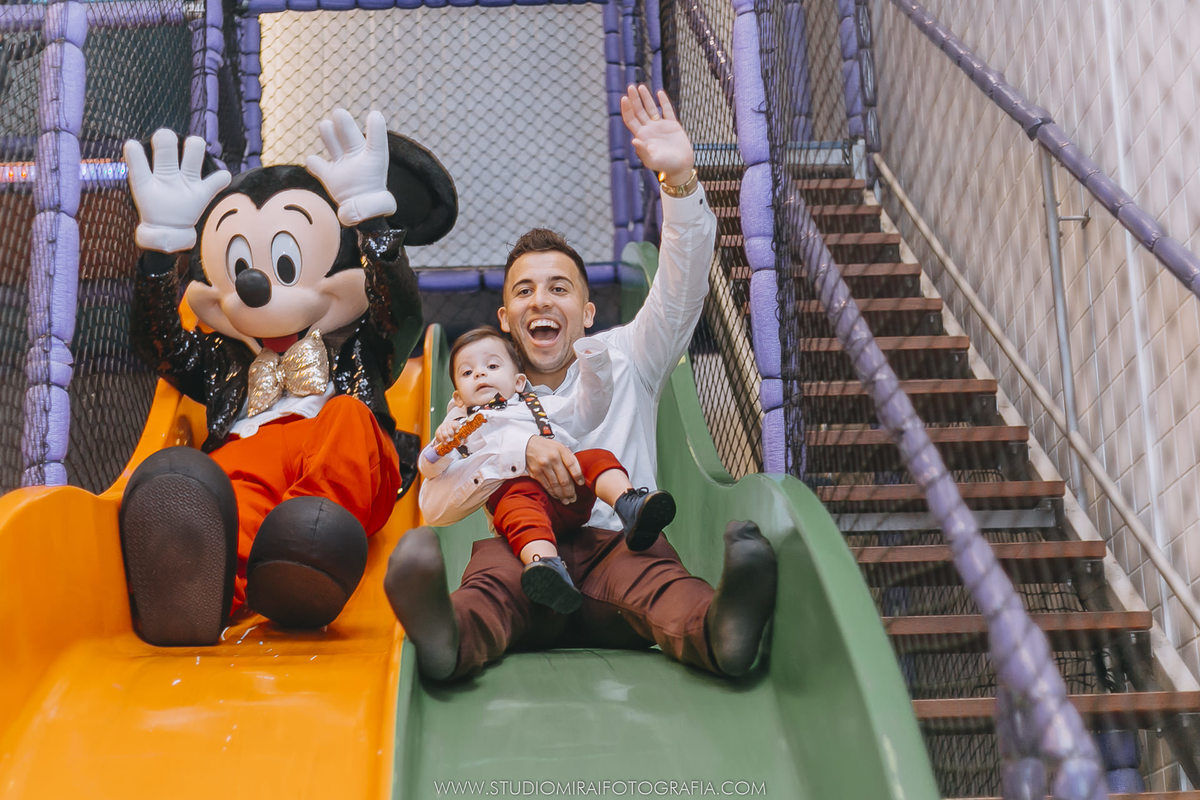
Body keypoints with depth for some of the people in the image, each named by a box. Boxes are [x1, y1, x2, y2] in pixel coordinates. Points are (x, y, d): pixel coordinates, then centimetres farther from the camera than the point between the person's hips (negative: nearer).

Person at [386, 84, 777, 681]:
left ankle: (720, 629, -68)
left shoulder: (623, 358, 29)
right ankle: (445, 636, -70)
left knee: (659, 582, -36)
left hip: (617, 540, 1)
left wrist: (679, 181, -3)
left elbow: (682, 290, 12)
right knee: (489, 580, -38)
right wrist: (521, 446, -17)